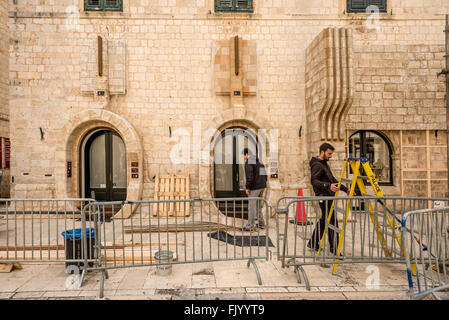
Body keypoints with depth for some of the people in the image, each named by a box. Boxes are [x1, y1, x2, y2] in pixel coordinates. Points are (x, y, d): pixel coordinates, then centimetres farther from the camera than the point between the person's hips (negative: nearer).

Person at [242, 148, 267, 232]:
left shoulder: (248, 162, -11)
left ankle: (250, 226, 6)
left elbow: (249, 176, -21)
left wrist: (247, 188, -15)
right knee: (257, 205, 18)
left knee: (251, 206, -1)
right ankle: (261, 224, 21)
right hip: (262, 186, 9)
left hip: (255, 187, -9)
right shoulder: (259, 161, 17)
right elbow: (264, 174, 17)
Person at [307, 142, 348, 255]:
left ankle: (313, 243, 27)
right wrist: (328, 186, -38)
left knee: (324, 220, 16)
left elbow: (333, 180, 23)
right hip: (324, 197, -10)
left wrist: (346, 189, 18)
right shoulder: (317, 165, -12)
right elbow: (314, 181, -25)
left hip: (329, 196, 10)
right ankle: (335, 250, -4)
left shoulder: (324, 164, 19)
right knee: (332, 222, -9)